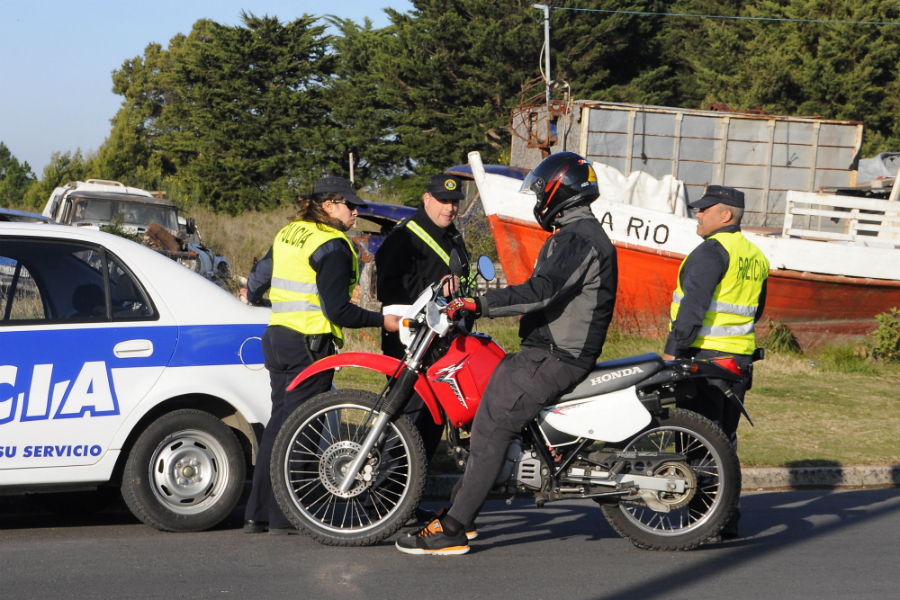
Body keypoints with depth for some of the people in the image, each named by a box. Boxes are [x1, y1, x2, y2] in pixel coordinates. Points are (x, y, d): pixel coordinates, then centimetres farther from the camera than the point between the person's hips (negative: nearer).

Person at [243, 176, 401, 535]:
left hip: (277, 338, 8)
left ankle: (257, 514, 16)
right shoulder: (333, 246, -12)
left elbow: (261, 275, 24)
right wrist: (382, 321, -12)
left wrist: (253, 296, 46)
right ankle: (283, 517, 2)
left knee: (279, 422, 14)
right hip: (310, 346, -8)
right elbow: (338, 311, -18)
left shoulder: (288, 234, 12)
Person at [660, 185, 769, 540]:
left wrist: (672, 349, -18)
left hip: (705, 354, -9)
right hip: (740, 358, 9)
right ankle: (727, 519, 18)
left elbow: (695, 303, -20)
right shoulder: (755, 257, 16)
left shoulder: (712, 250, -12)